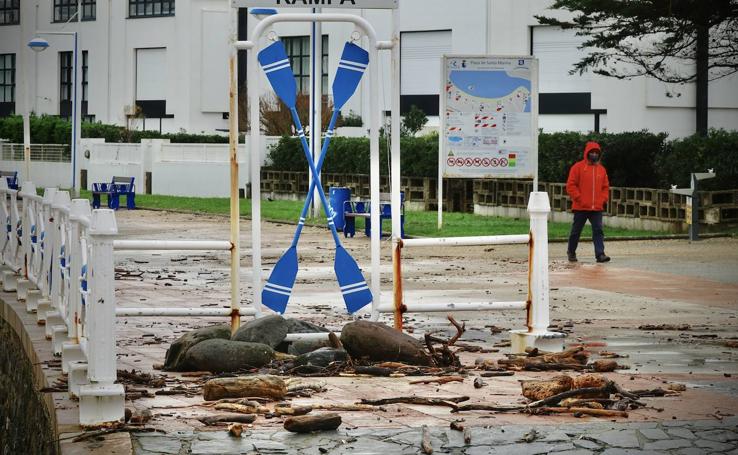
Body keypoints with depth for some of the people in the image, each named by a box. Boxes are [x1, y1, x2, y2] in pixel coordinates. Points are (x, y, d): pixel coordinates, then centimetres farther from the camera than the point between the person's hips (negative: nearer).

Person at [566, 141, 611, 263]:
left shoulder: (601, 169, 11)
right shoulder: (578, 167, -3)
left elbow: (605, 186, 17)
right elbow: (570, 185, -6)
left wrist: (603, 199, 2)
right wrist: (578, 198, -12)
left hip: (597, 208, 3)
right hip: (581, 207, -3)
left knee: (598, 230, -7)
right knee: (576, 231, 9)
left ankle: (600, 254, -12)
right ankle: (571, 252, 25)